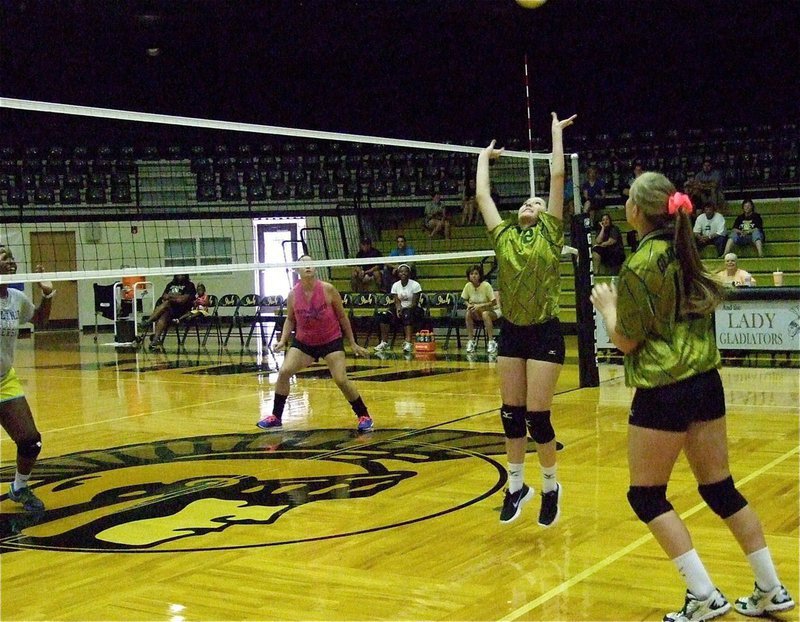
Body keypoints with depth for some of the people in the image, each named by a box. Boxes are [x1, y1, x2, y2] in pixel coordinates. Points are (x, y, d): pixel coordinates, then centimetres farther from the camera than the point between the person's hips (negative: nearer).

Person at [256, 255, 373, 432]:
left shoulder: (328, 289, -15)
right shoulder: (293, 294, -9)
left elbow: (342, 316, -4)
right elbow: (290, 319, 8)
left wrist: (353, 343, -1)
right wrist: (283, 341, -7)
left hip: (331, 341, -3)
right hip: (303, 342, 3)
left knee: (341, 380, -13)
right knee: (283, 372, -10)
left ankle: (364, 416, 7)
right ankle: (276, 417, 7)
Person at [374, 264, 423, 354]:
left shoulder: (415, 285, -7)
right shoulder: (395, 285, 6)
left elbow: (415, 303, -11)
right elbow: (397, 301, 0)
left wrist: (404, 309, -23)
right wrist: (398, 309, -23)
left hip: (413, 309, -4)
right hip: (400, 309, 4)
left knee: (407, 315, -39)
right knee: (384, 315, -22)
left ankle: (408, 343, -47)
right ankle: (384, 342, -20)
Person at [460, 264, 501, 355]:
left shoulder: (486, 285, -21)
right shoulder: (468, 286, -9)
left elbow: (494, 302, -20)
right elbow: (465, 300, 6)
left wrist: (480, 305, -28)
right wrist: (468, 305, -16)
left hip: (492, 311, -4)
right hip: (477, 313, 4)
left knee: (485, 314, -37)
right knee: (468, 314, -25)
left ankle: (491, 342, -31)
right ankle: (470, 341, -17)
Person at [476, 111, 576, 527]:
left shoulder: (550, 233, 1)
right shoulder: (503, 236, 9)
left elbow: (558, 176, -1)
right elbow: (482, 195, 14)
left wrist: (557, 134, 5)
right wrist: (484, 158, 25)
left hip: (544, 333, -4)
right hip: (511, 333, 4)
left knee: (537, 417, -4)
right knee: (511, 414, 8)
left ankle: (551, 486, 16)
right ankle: (517, 486, 23)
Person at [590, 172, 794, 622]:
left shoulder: (640, 265, -15)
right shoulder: (684, 252, 7)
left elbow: (626, 340, -10)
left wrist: (606, 305, 7)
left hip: (664, 391, -8)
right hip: (706, 382, 8)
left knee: (647, 496, 6)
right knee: (720, 489, 16)